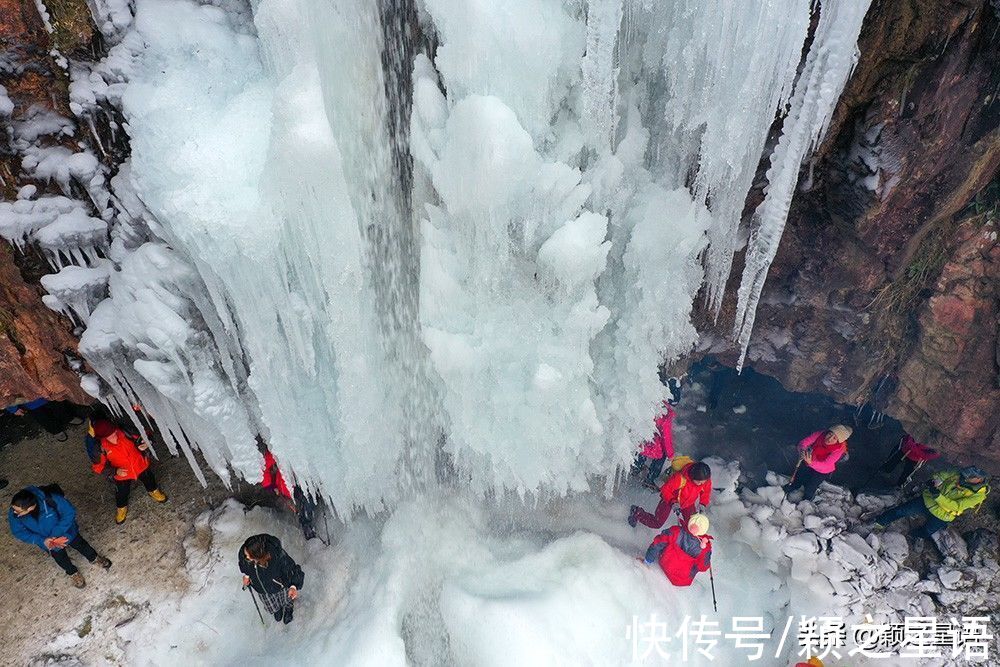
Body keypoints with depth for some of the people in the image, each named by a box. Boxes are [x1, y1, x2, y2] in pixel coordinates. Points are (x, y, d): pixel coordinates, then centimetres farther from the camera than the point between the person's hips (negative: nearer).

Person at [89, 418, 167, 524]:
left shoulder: (124, 432, -29)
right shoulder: (101, 447, -29)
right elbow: (99, 467, -15)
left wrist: (145, 443, -32)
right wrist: (115, 471, -28)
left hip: (140, 465, 1)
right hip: (122, 474, -1)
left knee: (149, 480, 27)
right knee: (122, 493, 20)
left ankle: (153, 492, 61)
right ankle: (121, 508, 54)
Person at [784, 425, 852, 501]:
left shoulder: (839, 449, -31)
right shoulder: (820, 434, -24)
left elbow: (826, 465, -35)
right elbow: (803, 442, -18)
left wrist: (811, 462, -53)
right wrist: (802, 450, -41)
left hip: (821, 472, -3)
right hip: (806, 466, 3)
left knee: (809, 491, 2)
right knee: (795, 483, 13)